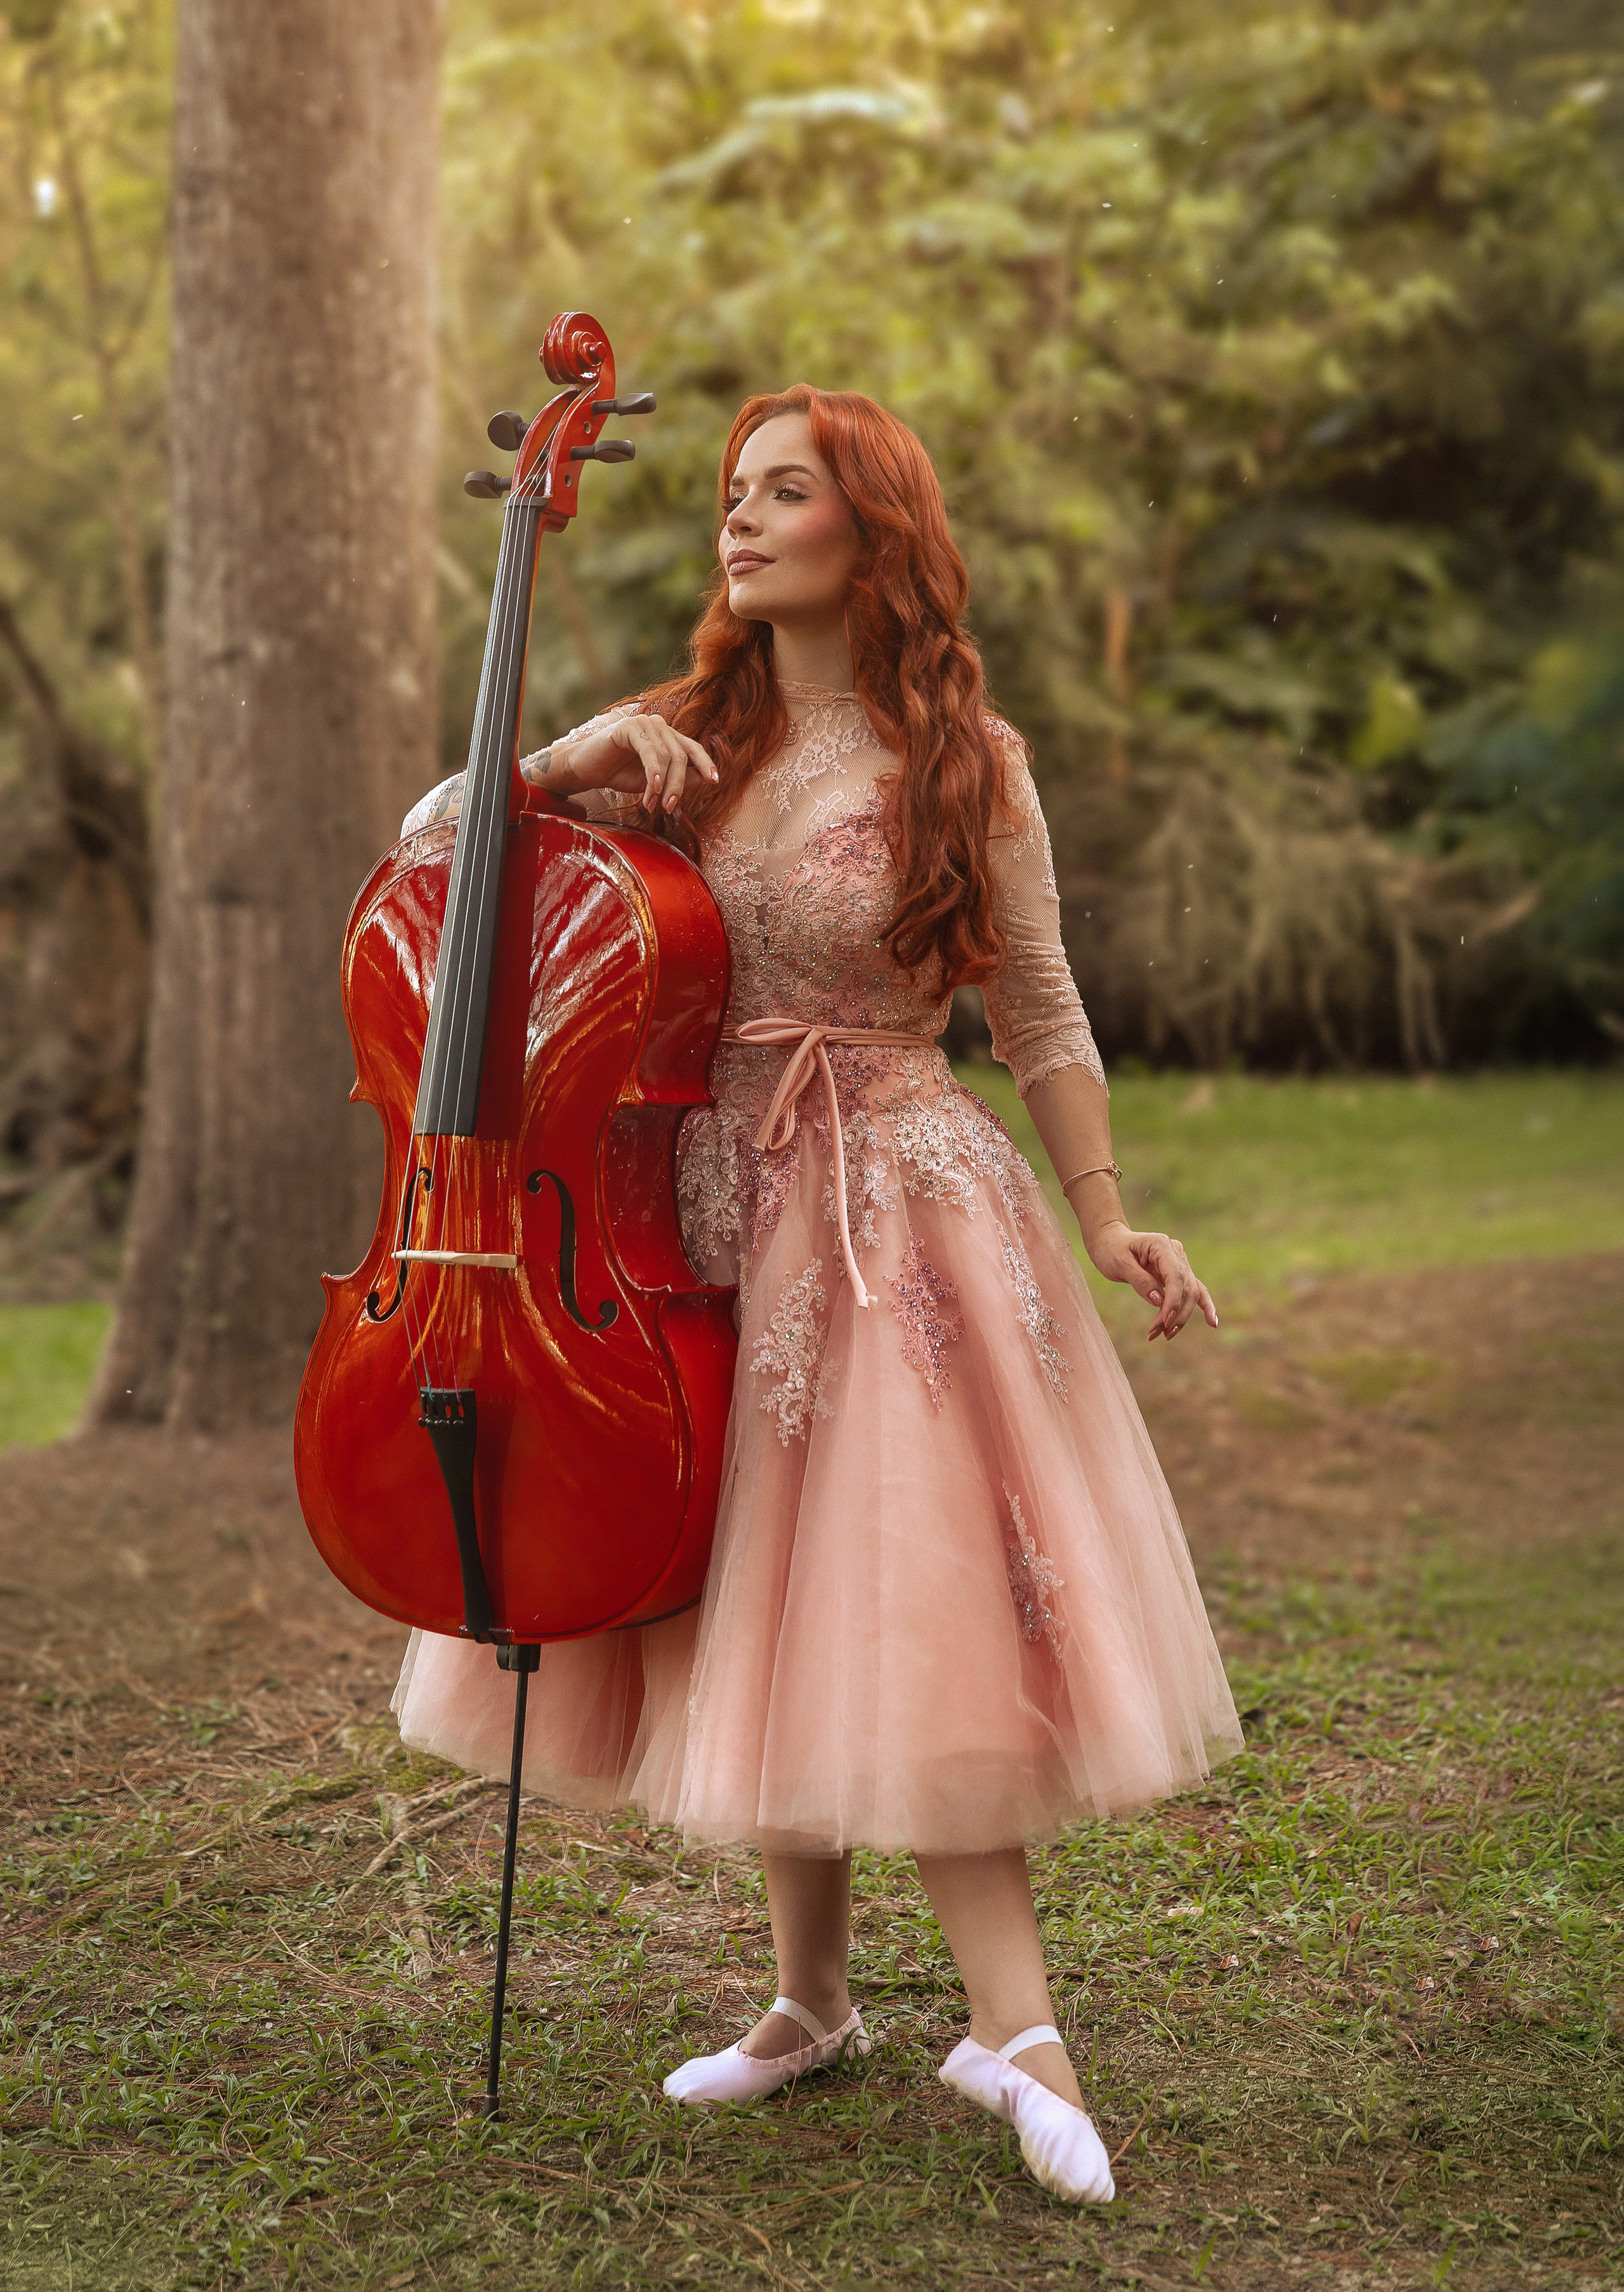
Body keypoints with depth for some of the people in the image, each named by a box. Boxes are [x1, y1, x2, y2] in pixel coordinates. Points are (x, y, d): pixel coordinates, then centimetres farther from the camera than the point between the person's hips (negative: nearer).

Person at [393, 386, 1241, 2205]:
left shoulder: (964, 759, -2)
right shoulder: (681, 740, 7)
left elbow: (1038, 1010, 3)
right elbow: (432, 842, 5)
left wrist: (1105, 1214, -4)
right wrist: (566, 762, -12)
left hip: (900, 1209, -4)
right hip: (715, 1212, 4)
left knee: (910, 1608, -8)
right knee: (759, 1611, 9)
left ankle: (1011, 2021, -1)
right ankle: (811, 1997, 22)